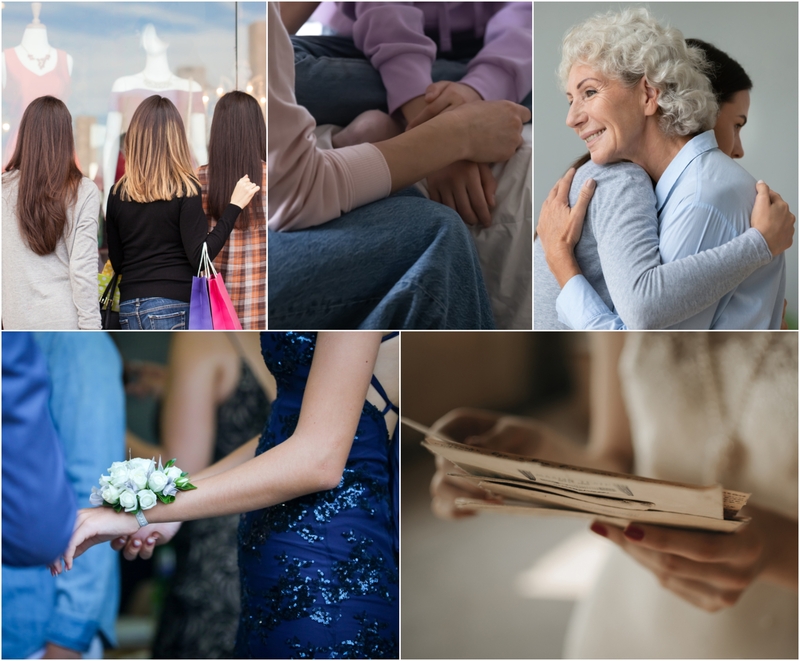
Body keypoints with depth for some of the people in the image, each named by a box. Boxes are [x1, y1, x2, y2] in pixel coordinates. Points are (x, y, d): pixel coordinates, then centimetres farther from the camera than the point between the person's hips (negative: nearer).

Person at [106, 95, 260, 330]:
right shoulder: (185, 189, -7)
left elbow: (117, 263, 10)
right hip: (172, 306, -5)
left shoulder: (118, 193, 5)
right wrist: (235, 205, -9)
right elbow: (199, 257, -12)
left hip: (129, 307, 5)